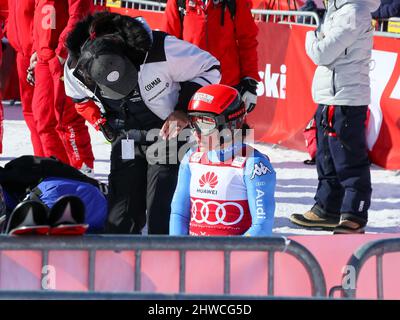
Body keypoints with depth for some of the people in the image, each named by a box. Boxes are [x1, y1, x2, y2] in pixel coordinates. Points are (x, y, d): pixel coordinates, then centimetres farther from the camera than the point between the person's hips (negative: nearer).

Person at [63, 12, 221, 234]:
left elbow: (210, 68, -14)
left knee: (159, 210, -15)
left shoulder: (161, 50, -32)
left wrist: (184, 110, -21)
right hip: (127, 139, 4)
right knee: (121, 219, -1)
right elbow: (81, 98, 7)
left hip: (170, 130, -4)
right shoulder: (75, 68, -20)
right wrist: (104, 124, -4)